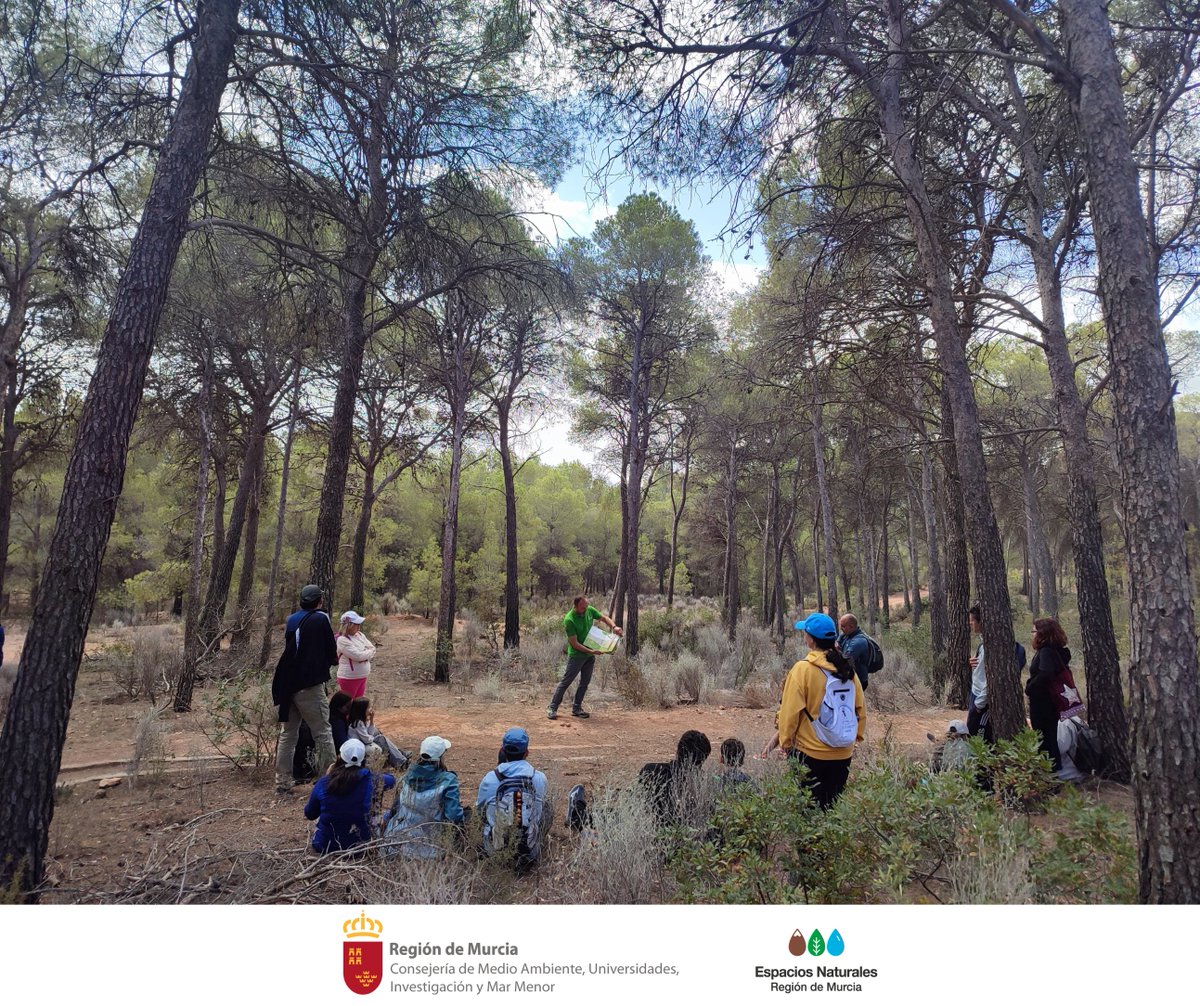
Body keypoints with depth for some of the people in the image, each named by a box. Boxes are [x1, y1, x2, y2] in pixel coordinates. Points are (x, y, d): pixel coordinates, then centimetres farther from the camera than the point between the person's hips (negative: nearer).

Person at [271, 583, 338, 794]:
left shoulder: (292, 620, 10)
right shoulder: (321, 619, -10)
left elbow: (289, 649, 18)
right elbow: (331, 652, -7)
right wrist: (332, 660, 13)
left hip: (288, 685, 7)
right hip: (310, 684, -7)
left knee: (287, 734, 14)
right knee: (323, 733, 0)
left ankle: (282, 782, 17)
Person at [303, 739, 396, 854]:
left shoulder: (323, 782, -13)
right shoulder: (368, 778, -16)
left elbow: (309, 814, 4)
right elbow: (391, 780, 6)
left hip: (325, 845, 2)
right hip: (359, 844, -2)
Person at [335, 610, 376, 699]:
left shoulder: (360, 635, 5)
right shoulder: (342, 640, -18)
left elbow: (373, 649, 5)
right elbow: (358, 656, -24)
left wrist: (364, 654, -13)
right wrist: (369, 652, -6)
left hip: (362, 677, 7)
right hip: (349, 678, -7)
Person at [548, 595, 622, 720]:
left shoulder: (589, 610, -6)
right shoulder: (569, 620, -25)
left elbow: (604, 618, 7)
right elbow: (574, 643, -23)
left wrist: (614, 626, -12)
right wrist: (591, 651, -26)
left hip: (590, 655, 7)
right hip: (577, 655, -7)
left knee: (585, 682, 12)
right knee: (565, 682, -1)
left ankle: (576, 708, 23)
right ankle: (552, 708, 8)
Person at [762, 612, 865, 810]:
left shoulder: (803, 669, -15)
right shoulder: (848, 669, 0)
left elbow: (789, 712, -13)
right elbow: (860, 710, 7)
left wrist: (785, 742, 1)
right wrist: (854, 738, 20)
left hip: (810, 754, -5)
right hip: (843, 755, 5)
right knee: (834, 806, 17)